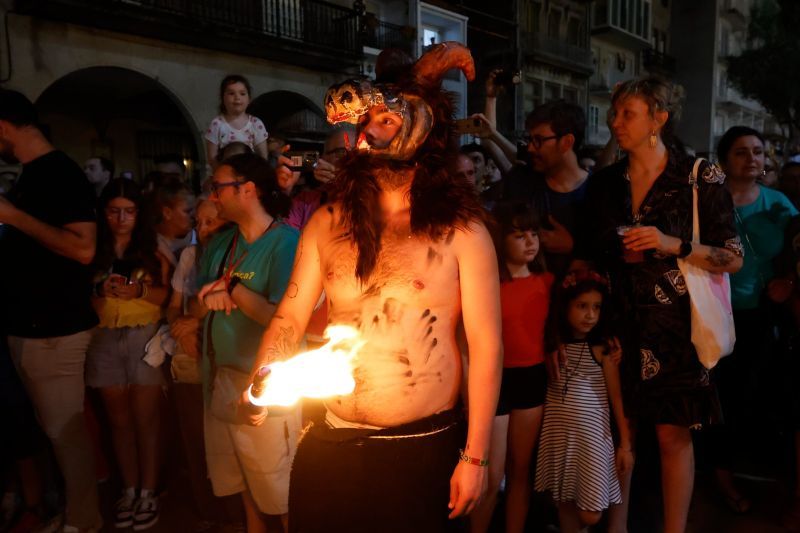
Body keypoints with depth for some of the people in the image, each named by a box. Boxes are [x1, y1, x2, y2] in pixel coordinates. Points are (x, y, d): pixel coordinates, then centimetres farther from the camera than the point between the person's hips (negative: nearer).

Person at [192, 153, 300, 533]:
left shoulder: (286, 242, -16)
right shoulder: (219, 244, 9)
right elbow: (197, 308, 12)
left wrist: (234, 289, -14)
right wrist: (210, 299, -11)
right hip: (221, 377, 7)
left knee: (279, 490, 5)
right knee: (243, 481, 21)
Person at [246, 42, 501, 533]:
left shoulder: (461, 231, -8)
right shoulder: (327, 222, 3)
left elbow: (486, 345, -8)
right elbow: (291, 316, 7)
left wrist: (476, 456, -8)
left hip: (422, 451, -3)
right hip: (328, 446, 3)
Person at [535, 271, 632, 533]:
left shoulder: (603, 348, -7)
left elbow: (617, 397, -3)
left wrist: (625, 444, -3)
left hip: (591, 434, -2)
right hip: (558, 432, 2)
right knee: (565, 503, 11)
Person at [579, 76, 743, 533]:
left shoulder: (700, 177, -4)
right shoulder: (605, 182, 8)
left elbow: (734, 258, -3)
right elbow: (590, 254, 14)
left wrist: (676, 246, -19)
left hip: (673, 324, -3)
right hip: (618, 321, 3)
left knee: (673, 432, 3)